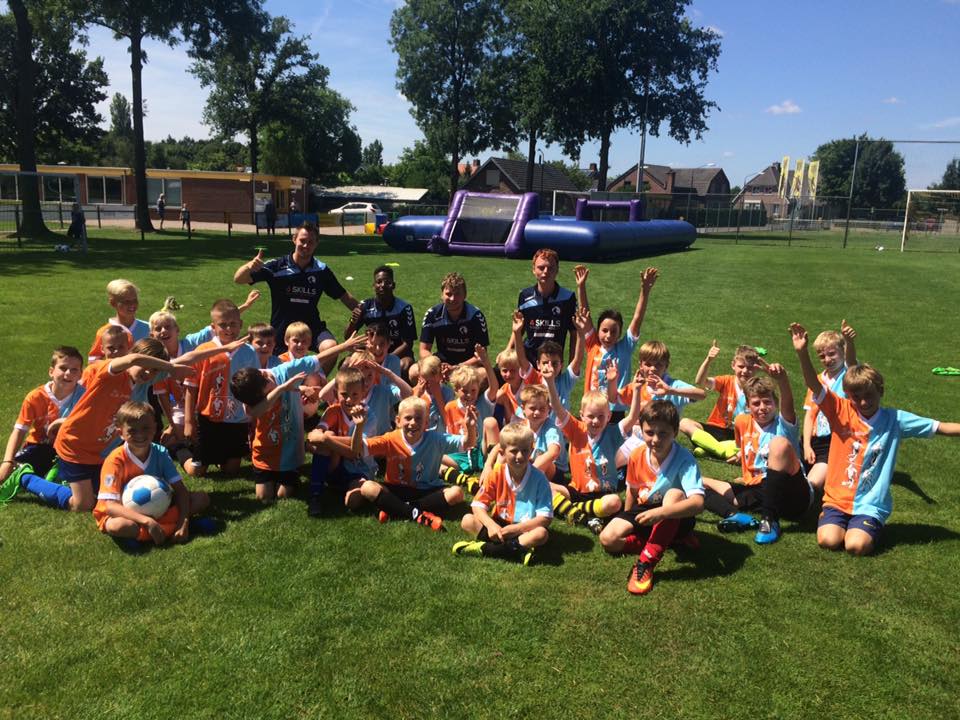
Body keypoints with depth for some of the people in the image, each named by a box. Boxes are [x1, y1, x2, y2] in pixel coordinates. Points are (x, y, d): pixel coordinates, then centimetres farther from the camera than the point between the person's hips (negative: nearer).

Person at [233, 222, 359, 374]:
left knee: (331, 346, -29)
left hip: (312, 327, 0)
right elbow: (238, 279, -14)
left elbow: (344, 296, 7)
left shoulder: (322, 270, -3)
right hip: (281, 329, 0)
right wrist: (250, 266, -36)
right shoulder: (277, 267, -9)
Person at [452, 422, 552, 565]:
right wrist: (491, 525, -27)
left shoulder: (539, 479, -15)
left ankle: (483, 549, -31)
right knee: (467, 521, -18)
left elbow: (545, 519, -18)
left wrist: (513, 529, -27)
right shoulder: (496, 473, -9)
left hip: (524, 529, -2)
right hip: (498, 525, 2)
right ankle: (516, 550, -29)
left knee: (541, 533, -34)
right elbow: (478, 505, -8)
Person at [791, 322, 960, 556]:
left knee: (856, 546, -21)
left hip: (871, 504, 0)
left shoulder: (894, 420, -1)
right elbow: (814, 386, -18)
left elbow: (939, 427, 1)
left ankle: (868, 526, 12)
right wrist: (802, 353, -34)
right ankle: (843, 523, 13)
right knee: (828, 541, -20)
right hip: (837, 499, 0)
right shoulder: (841, 412, -4)